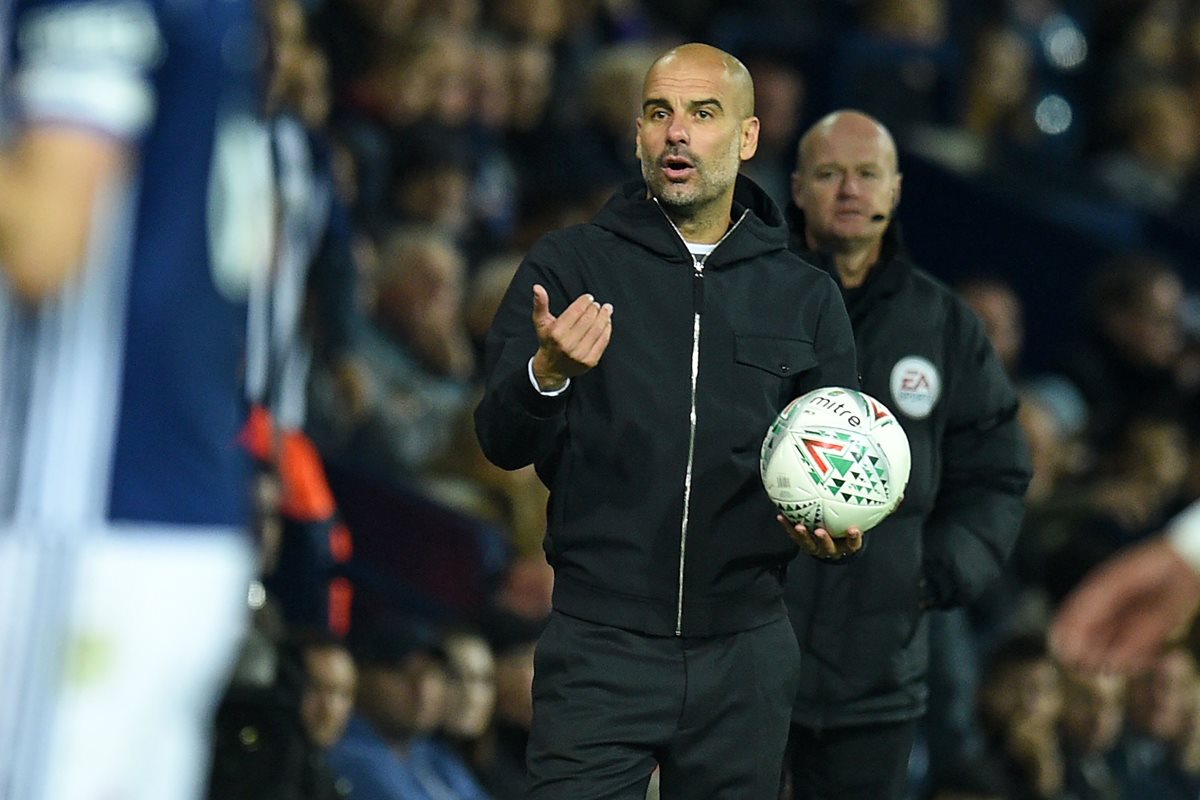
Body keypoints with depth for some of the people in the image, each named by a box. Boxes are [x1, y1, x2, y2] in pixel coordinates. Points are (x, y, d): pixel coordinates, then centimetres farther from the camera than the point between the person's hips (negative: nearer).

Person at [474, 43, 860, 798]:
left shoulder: (807, 298, 10)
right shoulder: (569, 266, 3)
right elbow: (502, 444, -4)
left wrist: (836, 531, -9)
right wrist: (546, 373, -25)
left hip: (745, 654, 2)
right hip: (599, 650, -2)